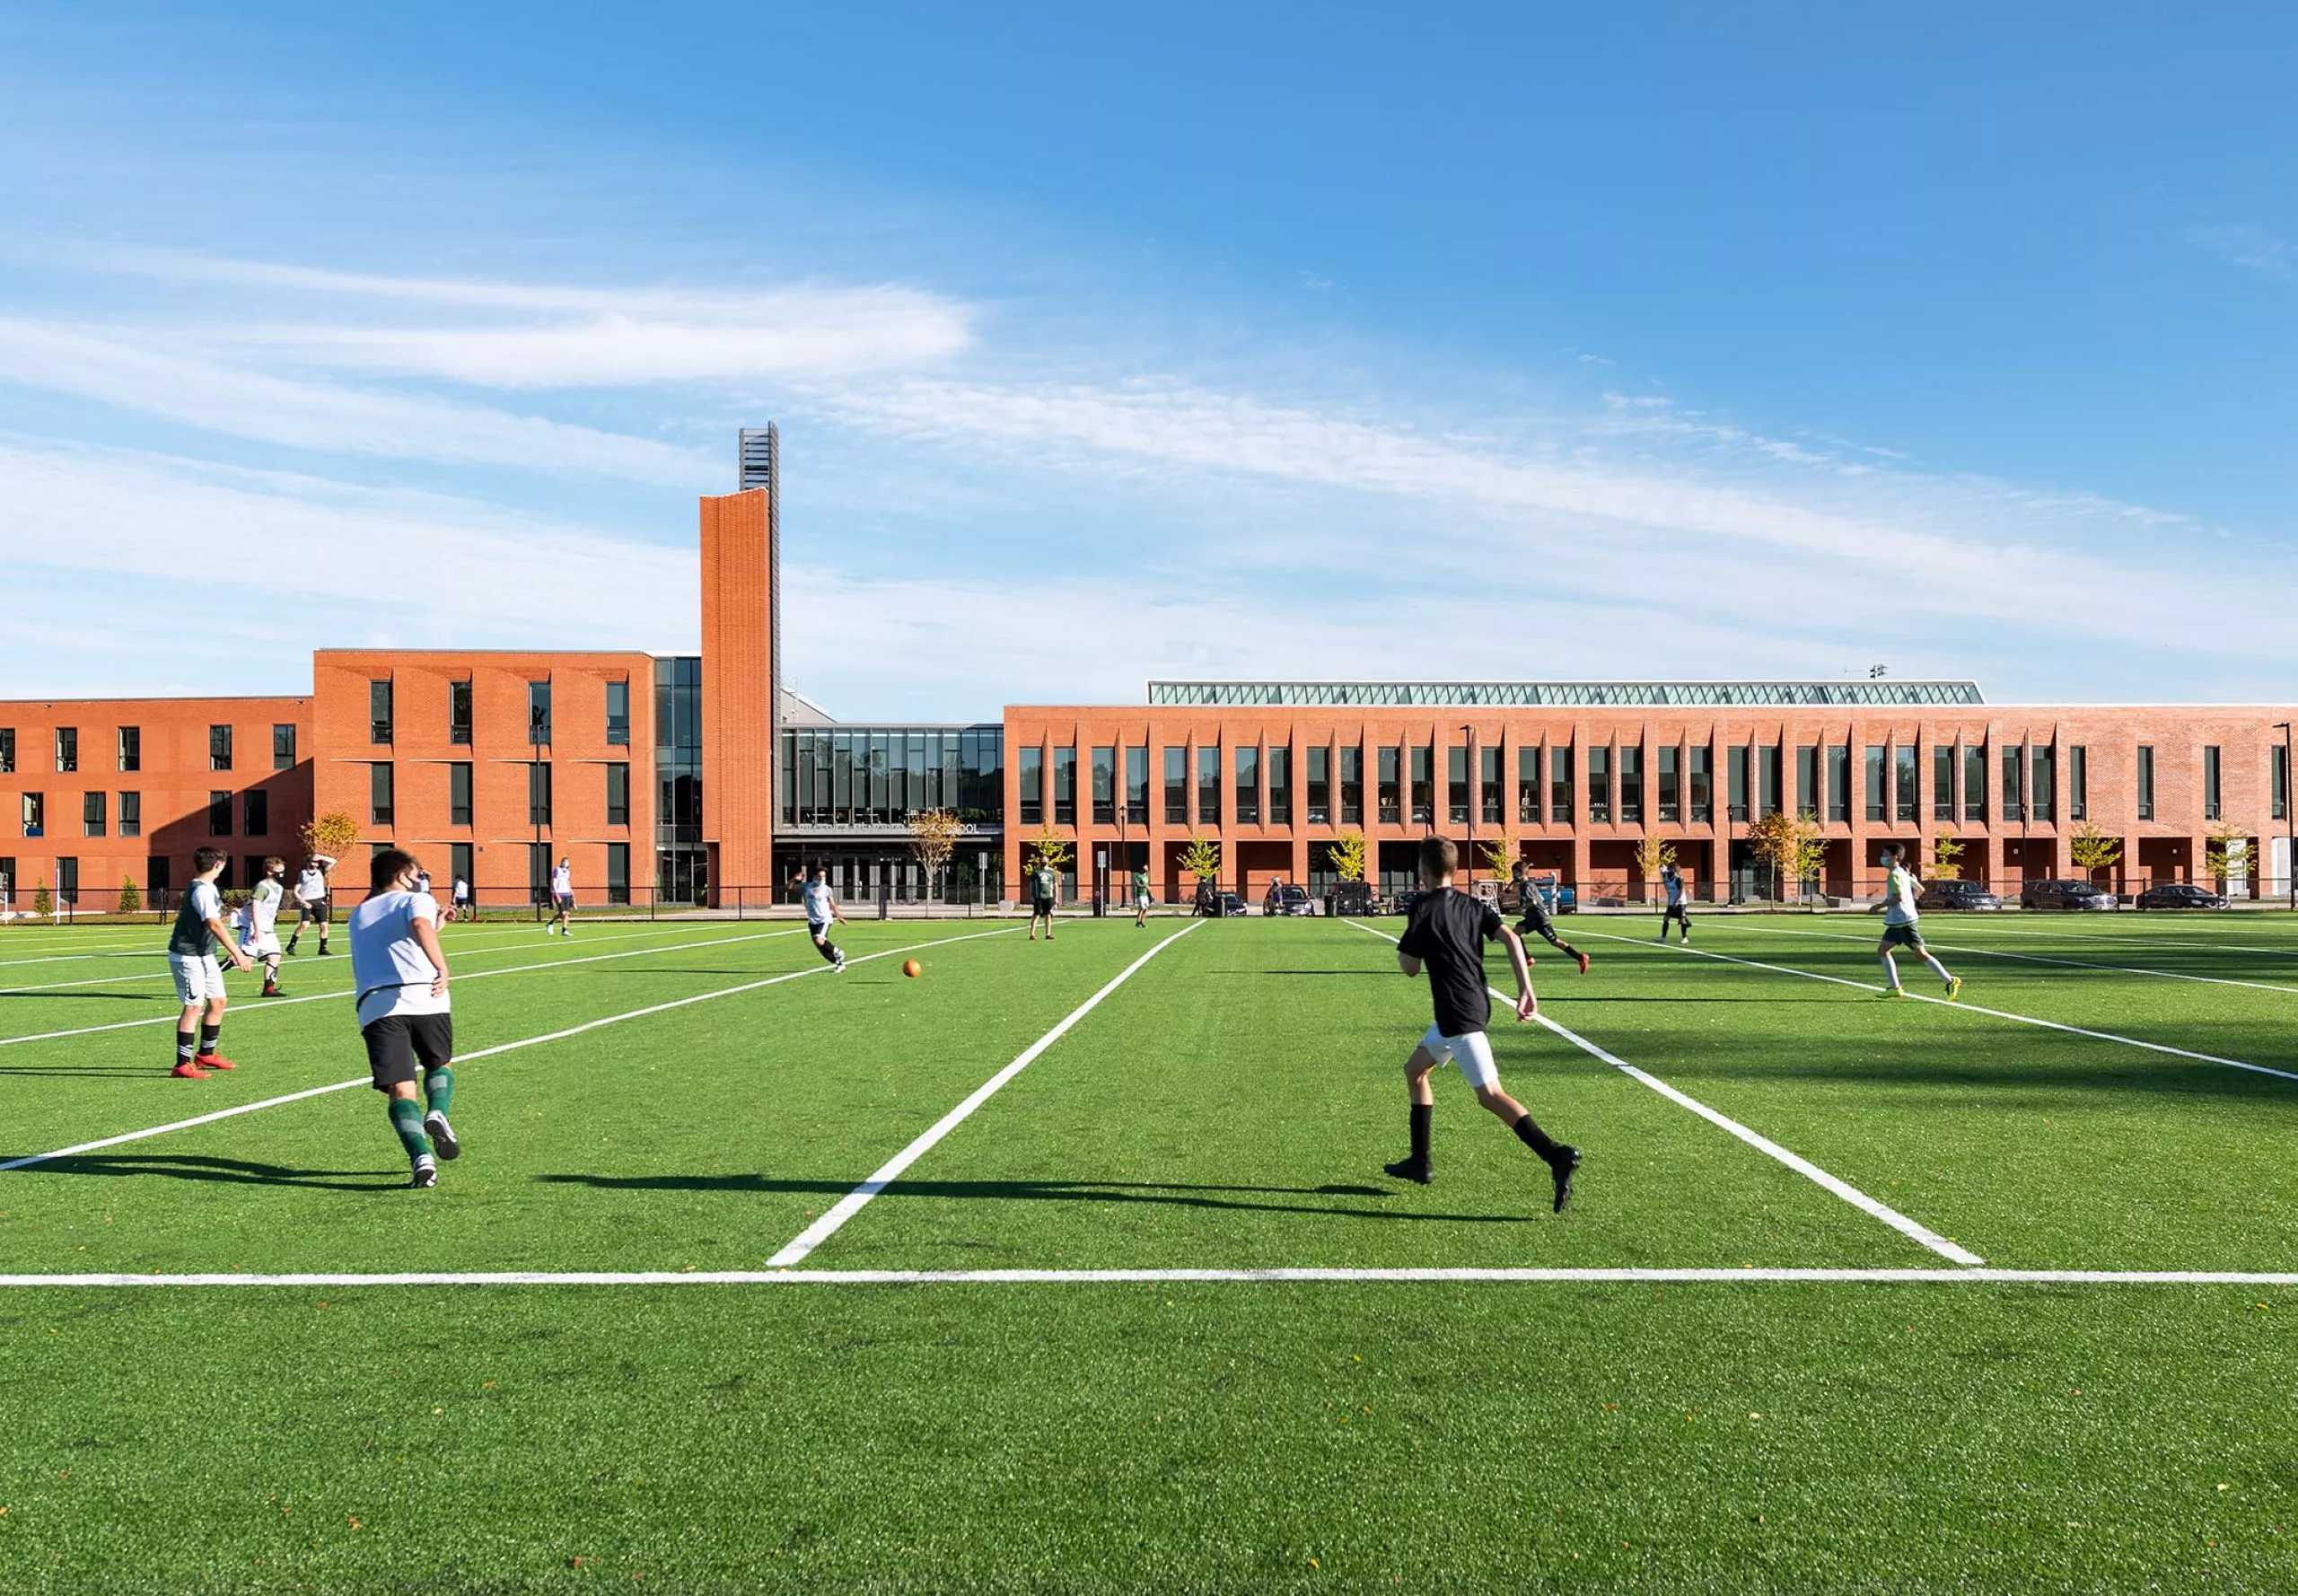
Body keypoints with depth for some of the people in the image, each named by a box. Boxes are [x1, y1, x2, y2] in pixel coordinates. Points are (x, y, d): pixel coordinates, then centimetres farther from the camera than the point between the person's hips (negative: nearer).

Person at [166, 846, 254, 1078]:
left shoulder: (207, 888, 10)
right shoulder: (202, 891, -20)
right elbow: (214, 925, -29)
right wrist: (237, 953, -32)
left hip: (204, 955, 10)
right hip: (188, 956, -10)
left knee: (217, 1001, 13)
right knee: (194, 1007, -8)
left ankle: (205, 1054, 25)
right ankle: (183, 1064, -5)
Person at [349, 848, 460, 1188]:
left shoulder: (358, 915, 30)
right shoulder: (418, 899, 13)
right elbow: (419, 924, -13)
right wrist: (442, 968, -15)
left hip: (374, 1005, 3)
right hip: (423, 996, -2)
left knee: (399, 1090, 0)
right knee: (441, 1065, 22)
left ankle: (421, 1157, -21)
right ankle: (437, 1113, -8)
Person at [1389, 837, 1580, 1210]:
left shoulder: (1424, 909, -7)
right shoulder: (1473, 905, 11)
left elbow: (1409, 967, -5)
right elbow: (1510, 938, -2)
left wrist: (1404, 945, 15)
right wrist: (1526, 989, -5)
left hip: (1459, 1014, -9)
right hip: (1475, 1006, 9)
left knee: (1490, 1094, -13)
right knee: (1414, 1070, 22)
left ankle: (1557, 1156, -27)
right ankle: (1419, 1162, 26)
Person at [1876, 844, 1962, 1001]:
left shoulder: (1894, 875, -14)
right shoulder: (1903, 873, 16)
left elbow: (1898, 897, -24)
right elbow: (1920, 889, 22)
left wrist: (1880, 905, -13)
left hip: (1904, 921, -11)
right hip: (1896, 922, 11)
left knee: (1921, 953, -8)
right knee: (1882, 949, 9)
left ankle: (1951, 981, -3)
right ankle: (1894, 988, 7)